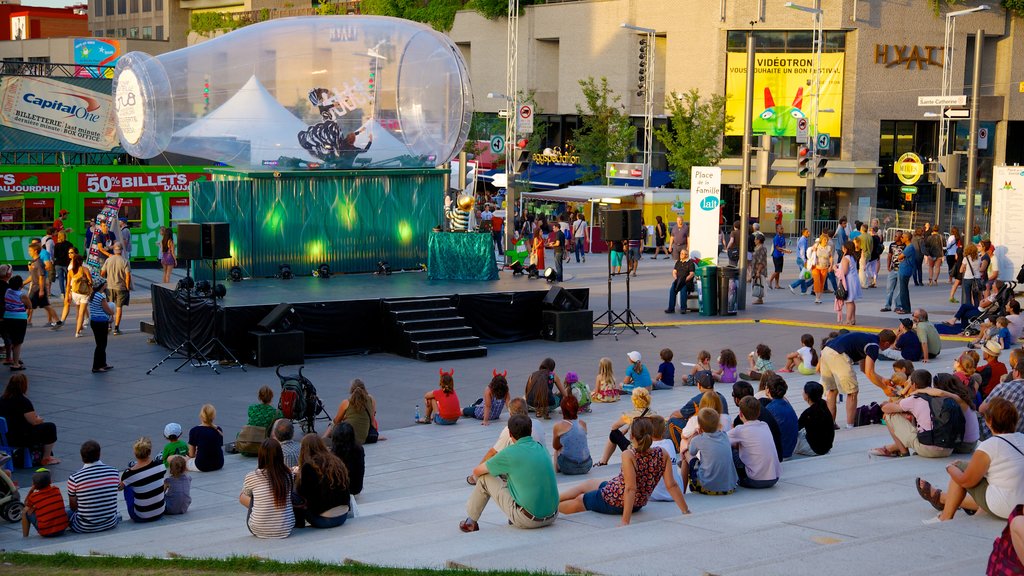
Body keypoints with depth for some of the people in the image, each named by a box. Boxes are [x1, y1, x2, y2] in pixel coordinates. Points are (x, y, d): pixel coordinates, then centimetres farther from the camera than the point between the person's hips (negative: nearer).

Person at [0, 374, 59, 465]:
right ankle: (46, 459, 13)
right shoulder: (23, 401, -21)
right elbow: (34, 422, -17)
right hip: (21, 439, -9)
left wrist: (36, 417, 17)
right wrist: (40, 419, 6)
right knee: (50, 427, 4)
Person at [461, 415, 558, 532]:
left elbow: (477, 471, 4)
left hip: (527, 520, -6)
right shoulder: (542, 448, 7)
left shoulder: (510, 454, -10)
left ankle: (471, 522, 24)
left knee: (485, 478, 9)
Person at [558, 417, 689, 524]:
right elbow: (672, 486, -16)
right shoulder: (663, 455, -16)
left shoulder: (629, 456, -30)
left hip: (611, 501, -7)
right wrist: (686, 511, -8)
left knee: (577, 501, 22)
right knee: (588, 484, 29)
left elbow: (631, 488, -34)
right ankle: (555, 500, 45)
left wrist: (625, 521, -33)